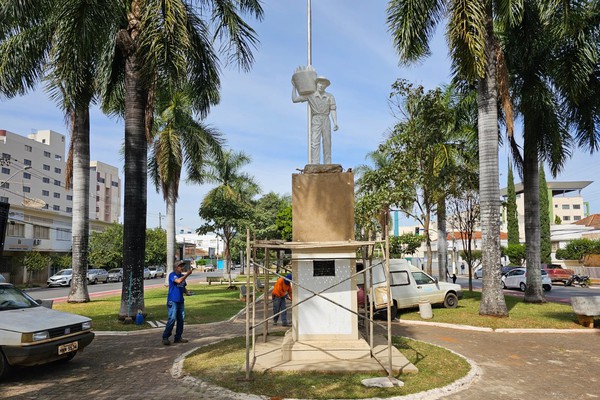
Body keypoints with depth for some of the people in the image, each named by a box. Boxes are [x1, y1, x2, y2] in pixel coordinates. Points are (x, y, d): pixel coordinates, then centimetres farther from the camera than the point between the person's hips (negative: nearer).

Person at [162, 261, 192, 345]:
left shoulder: (182, 276, 14)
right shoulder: (172, 275, -8)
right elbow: (178, 281, -27)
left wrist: (187, 292, 2)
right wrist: (187, 274, -22)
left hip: (180, 301, 8)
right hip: (172, 301, -8)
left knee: (181, 319, 8)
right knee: (172, 319, -13)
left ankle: (178, 337, 17)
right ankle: (165, 338, -6)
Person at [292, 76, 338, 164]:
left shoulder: (330, 96, 5)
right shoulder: (310, 95, 4)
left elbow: (333, 111, -3)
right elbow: (294, 99, 5)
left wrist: (335, 123, -17)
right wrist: (294, 86, 7)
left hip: (326, 121, 2)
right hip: (315, 121, -1)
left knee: (327, 144, -1)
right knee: (315, 143, -16)